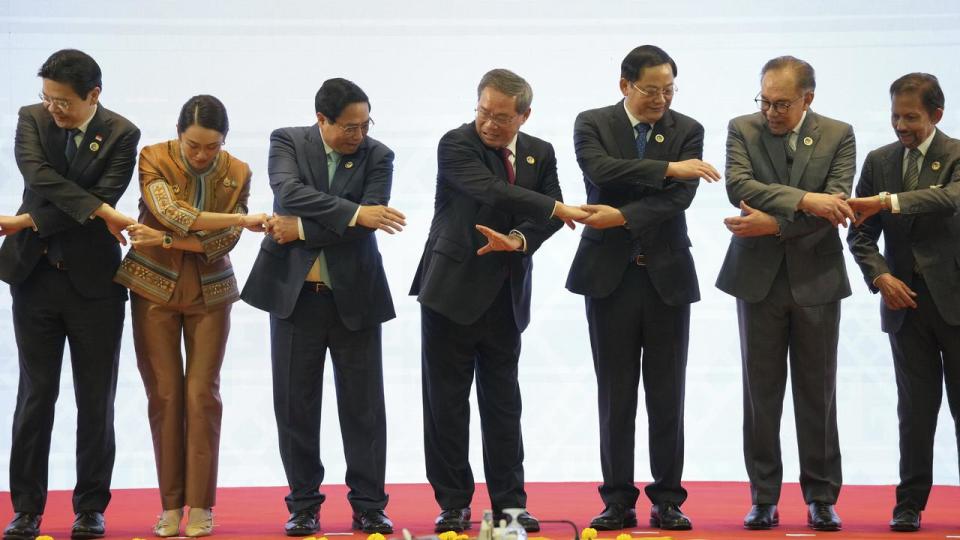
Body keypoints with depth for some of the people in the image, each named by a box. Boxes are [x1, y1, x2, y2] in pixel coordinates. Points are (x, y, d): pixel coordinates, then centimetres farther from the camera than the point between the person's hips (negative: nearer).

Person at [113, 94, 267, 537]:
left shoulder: (236, 173, -4)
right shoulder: (154, 160, -10)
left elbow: (224, 241, -11)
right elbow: (170, 213, -26)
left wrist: (165, 240, -22)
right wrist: (241, 218, -30)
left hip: (209, 292, 1)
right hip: (155, 287, -1)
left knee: (202, 395, -3)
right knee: (164, 395, 0)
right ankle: (170, 504, 7)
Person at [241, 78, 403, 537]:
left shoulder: (377, 156, -1)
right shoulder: (287, 142, 0)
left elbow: (369, 222, -13)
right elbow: (289, 192, -20)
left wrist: (300, 230, -15)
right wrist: (353, 213, -28)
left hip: (354, 296, 0)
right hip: (295, 293, 0)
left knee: (363, 406, 2)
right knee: (295, 405, 5)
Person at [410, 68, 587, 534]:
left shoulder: (539, 154, 8)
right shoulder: (456, 145, -9)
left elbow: (547, 217, 1)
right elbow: (491, 191, -24)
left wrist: (518, 240, -19)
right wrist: (558, 209, -22)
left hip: (504, 297, 4)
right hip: (452, 290, -4)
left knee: (503, 403, 7)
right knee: (446, 402, 1)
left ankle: (509, 502, 13)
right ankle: (453, 503, 9)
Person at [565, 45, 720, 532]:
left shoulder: (687, 130, 4)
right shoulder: (592, 124, 2)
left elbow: (680, 197, -9)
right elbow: (600, 171, -18)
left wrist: (623, 216, -18)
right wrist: (667, 168, -21)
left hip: (666, 274, 1)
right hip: (610, 274, -1)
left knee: (668, 395, 3)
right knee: (615, 395, 3)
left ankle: (667, 500, 10)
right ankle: (618, 501, 9)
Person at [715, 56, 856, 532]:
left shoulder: (838, 136, 0)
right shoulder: (743, 130, 2)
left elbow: (835, 207, -10)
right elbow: (738, 186, -15)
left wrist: (774, 224, -19)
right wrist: (803, 199, -24)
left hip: (815, 278, 0)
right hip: (759, 278, 1)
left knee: (817, 393, 4)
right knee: (761, 392, 4)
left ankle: (821, 498, 11)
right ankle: (764, 498, 10)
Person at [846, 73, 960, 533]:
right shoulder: (879, 161, 9)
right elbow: (861, 235, 10)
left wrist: (887, 202, -35)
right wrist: (880, 276, -7)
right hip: (906, 301, 3)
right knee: (915, 407, 2)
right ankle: (910, 504, 6)